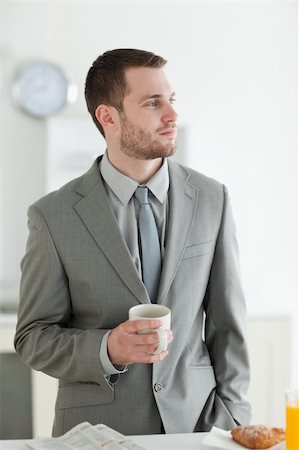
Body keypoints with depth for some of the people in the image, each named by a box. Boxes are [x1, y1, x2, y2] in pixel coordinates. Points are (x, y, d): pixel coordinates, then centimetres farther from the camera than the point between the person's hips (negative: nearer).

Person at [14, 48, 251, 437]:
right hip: (97, 428, -1)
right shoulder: (54, 216, -7)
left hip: (194, 423, 2)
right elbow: (33, 337, -3)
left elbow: (226, 323, 2)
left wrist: (229, 420, -4)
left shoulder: (212, 199, -1)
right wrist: (107, 350, -19)